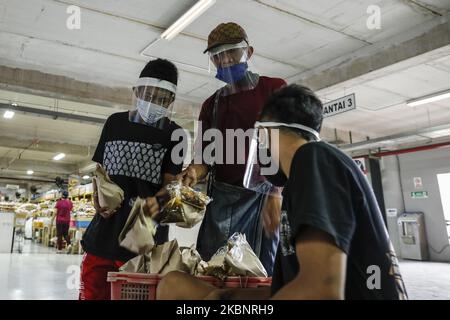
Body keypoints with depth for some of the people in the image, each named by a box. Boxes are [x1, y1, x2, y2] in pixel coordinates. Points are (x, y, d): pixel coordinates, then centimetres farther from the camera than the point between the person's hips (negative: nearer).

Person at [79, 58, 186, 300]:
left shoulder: (174, 134, -1)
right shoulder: (115, 123, 9)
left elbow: (171, 182, -6)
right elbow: (100, 169, 15)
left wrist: (157, 202, -28)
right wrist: (98, 198, -3)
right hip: (104, 230, 4)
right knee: (91, 294, 14)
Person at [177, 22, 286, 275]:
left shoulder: (274, 88, 4)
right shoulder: (211, 104, 17)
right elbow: (206, 155, 13)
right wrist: (195, 172, -11)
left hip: (263, 193, -3)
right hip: (222, 197, 4)